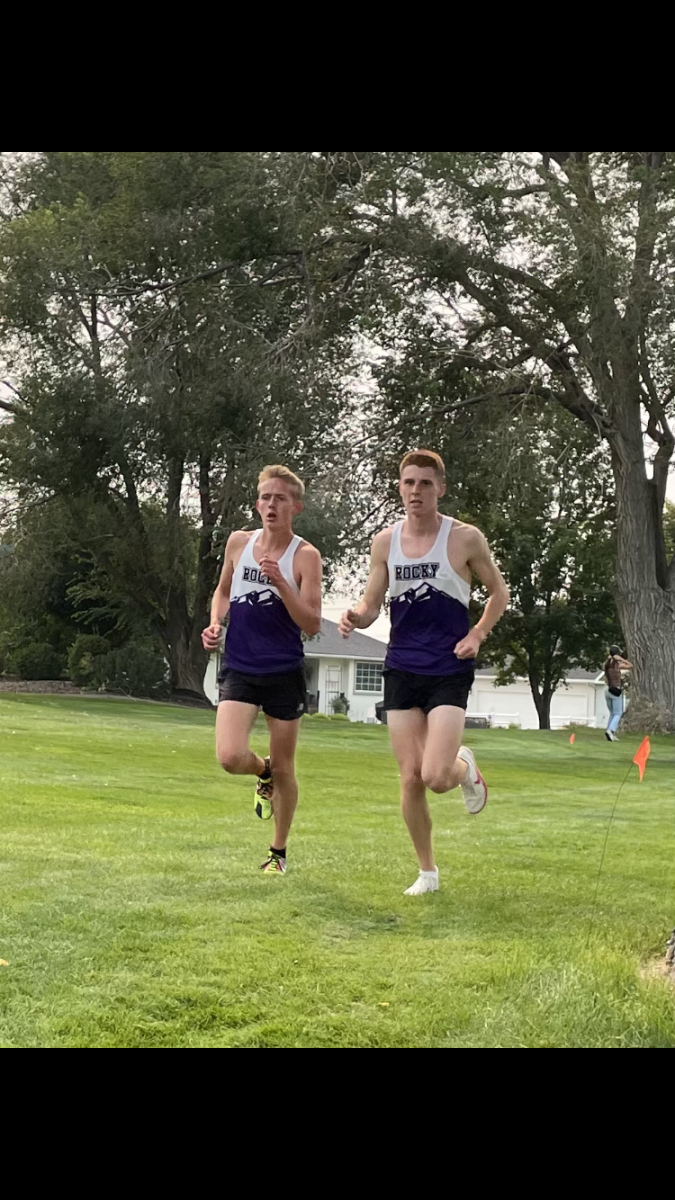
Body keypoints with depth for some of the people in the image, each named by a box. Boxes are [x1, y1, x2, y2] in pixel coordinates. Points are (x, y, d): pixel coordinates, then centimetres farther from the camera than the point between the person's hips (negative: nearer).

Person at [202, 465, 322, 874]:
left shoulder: (305, 556, -7)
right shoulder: (238, 542, 5)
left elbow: (313, 624, -13)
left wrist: (280, 582, -25)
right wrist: (216, 623, 3)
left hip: (285, 674, -2)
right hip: (239, 669, 2)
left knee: (284, 768, 8)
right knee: (231, 757, -19)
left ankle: (279, 852, 29)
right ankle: (263, 773, 19)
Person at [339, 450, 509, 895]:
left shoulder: (464, 538, -5)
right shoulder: (385, 542, 5)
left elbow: (499, 592, 7)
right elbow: (372, 605, 9)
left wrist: (477, 635, -8)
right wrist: (356, 616, -14)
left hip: (449, 672, -3)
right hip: (401, 670, 3)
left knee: (436, 777, -16)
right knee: (411, 778, 3)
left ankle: (465, 766, 21)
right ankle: (427, 871, 20)